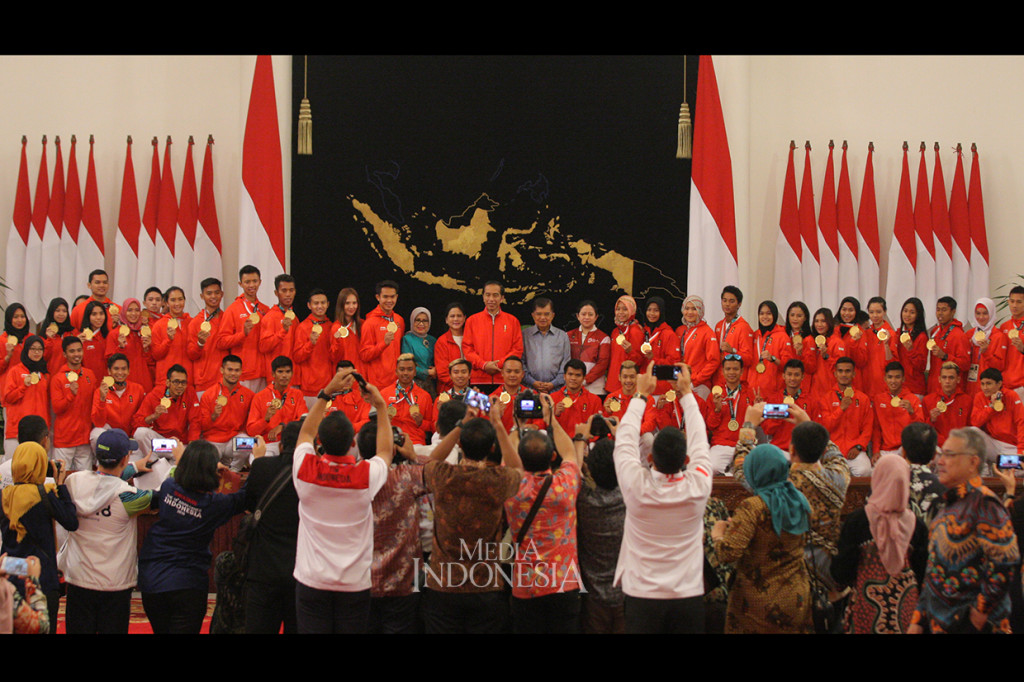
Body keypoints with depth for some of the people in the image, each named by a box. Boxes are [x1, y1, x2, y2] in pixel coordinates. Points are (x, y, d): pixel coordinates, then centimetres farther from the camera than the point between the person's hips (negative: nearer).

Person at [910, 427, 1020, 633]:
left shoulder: (983, 503, -12)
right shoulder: (950, 505, 16)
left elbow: (1005, 562, -22)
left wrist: (981, 612, -17)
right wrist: (918, 620, 16)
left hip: (971, 625, -9)